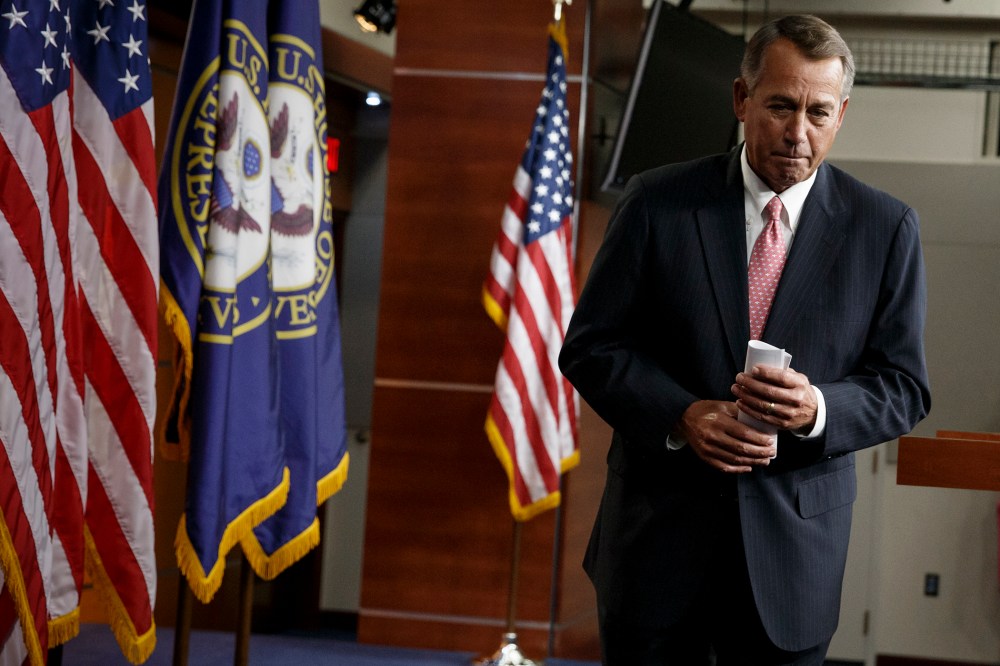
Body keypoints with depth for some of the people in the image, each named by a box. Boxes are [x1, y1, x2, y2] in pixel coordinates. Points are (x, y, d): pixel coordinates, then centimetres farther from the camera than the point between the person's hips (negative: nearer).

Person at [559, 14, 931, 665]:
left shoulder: (886, 227, 0)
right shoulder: (657, 202, -2)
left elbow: (905, 387, 1)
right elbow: (590, 346, 0)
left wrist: (818, 408, -19)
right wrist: (679, 414, -17)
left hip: (793, 552, 0)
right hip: (656, 534, 0)